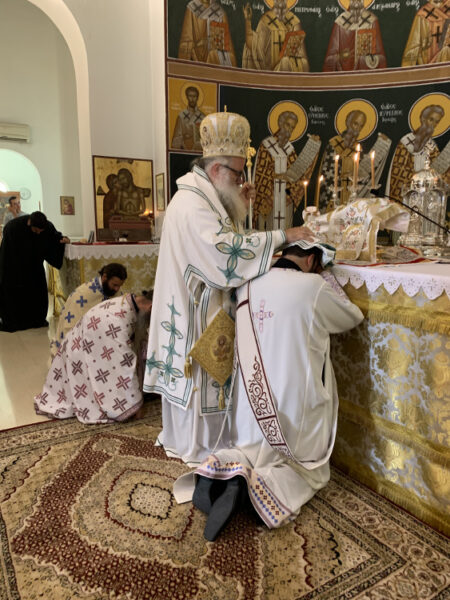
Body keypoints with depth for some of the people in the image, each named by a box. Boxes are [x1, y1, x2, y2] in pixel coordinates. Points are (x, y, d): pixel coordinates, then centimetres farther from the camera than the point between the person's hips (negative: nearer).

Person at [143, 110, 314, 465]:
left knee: (195, 377, 19)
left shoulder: (202, 198, 13)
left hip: (201, 305, 11)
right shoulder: (192, 206, -21)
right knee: (201, 376, 3)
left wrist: (240, 206, 5)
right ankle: (197, 448, 21)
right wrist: (283, 236, -29)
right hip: (197, 312, -11)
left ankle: (183, 437, 36)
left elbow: (218, 244, 16)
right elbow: (226, 250, -32)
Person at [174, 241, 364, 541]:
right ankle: (263, 484, -13)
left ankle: (219, 470, -6)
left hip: (252, 398, 5)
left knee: (250, 450, 29)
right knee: (308, 467, 19)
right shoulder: (314, 286, -14)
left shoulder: (248, 286, 1)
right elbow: (353, 318, 5)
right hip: (295, 402, -4)